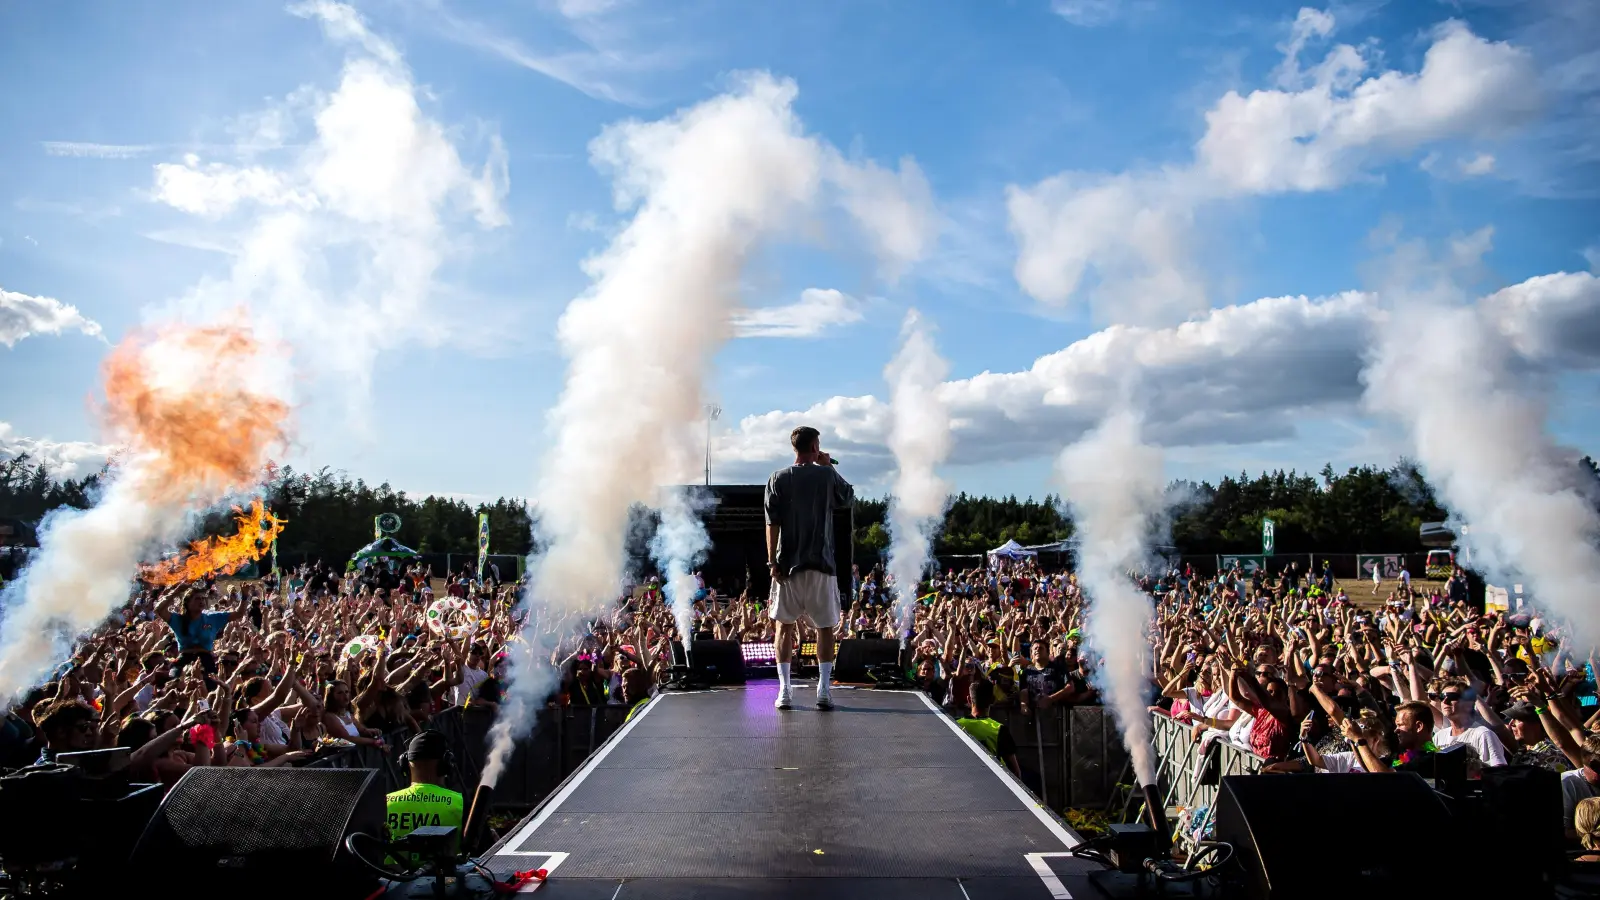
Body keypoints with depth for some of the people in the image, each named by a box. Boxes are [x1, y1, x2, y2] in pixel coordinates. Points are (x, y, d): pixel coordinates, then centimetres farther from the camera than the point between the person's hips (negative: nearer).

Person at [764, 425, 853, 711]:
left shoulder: (778, 479, -1)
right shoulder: (827, 475, -2)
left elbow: (772, 523, -6)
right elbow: (849, 498, 16)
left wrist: (772, 562, -4)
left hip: (788, 564, 1)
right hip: (820, 563, -1)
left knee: (785, 626, 10)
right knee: (825, 627, 9)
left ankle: (785, 690, 6)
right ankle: (823, 690, 4)